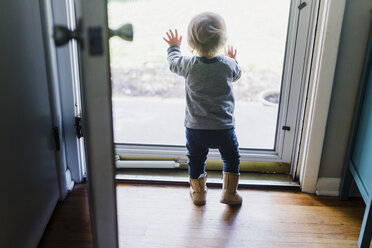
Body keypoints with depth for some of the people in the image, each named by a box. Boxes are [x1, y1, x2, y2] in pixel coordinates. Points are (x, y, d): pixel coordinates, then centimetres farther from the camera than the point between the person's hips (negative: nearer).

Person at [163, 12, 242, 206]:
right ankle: (229, 193, 28)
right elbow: (237, 75, 12)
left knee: (196, 161, 22)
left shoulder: (189, 65, -13)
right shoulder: (228, 65, -12)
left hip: (195, 128, 1)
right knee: (231, 159, 21)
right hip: (224, 128, -1)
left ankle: (198, 193, 37)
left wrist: (173, 46, 30)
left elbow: (173, 62, 10)